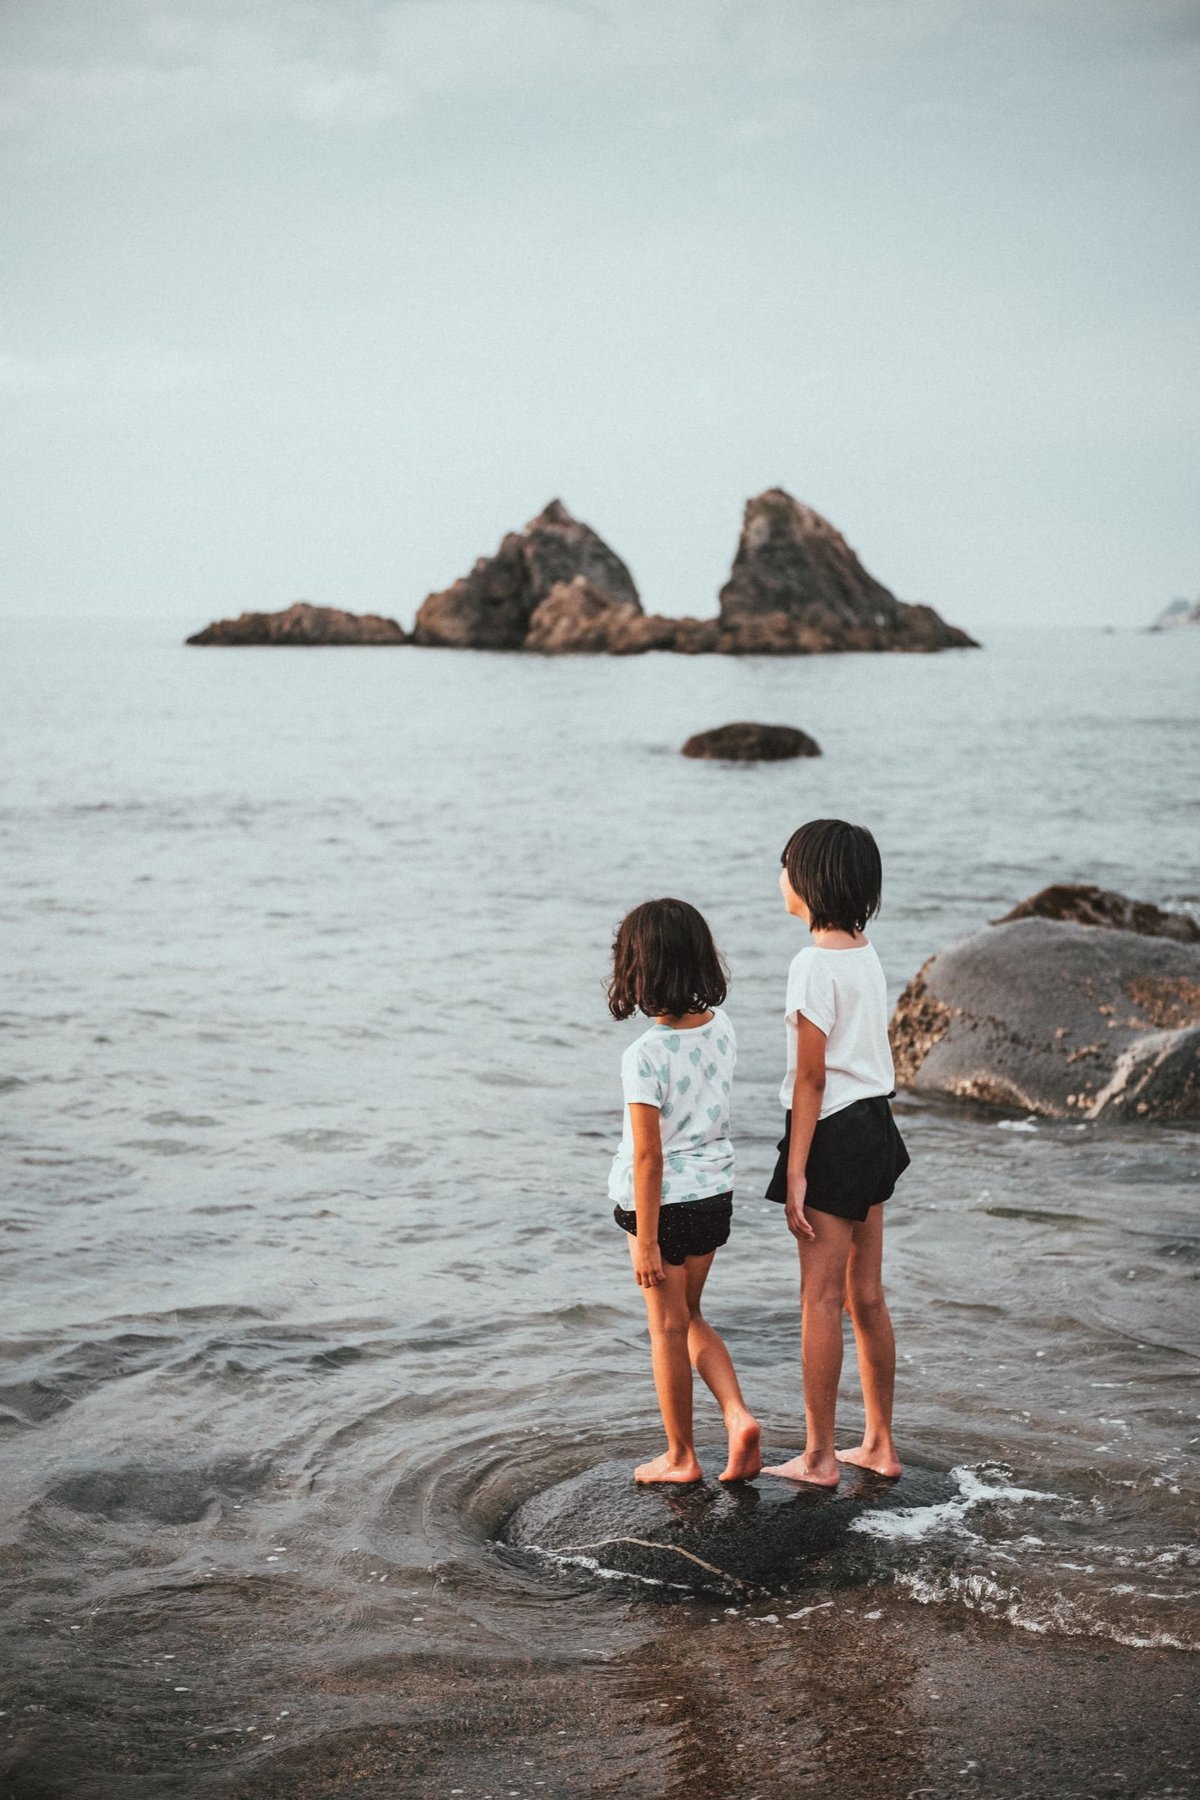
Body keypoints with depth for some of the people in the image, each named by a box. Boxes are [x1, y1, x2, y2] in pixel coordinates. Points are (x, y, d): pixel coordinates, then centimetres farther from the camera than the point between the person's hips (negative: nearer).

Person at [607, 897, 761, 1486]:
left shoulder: (645, 1055, -24)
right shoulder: (721, 1030, -5)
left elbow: (649, 1156, -21)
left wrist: (645, 1242, -15)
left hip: (663, 1201, -6)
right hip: (715, 1193, 6)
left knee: (667, 1329, 10)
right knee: (689, 1316, 23)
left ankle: (680, 1455, 22)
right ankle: (738, 1416, 8)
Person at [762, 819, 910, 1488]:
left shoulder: (815, 964, -17)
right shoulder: (867, 954, 8)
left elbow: (811, 1078, -18)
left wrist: (796, 1174, -15)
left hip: (833, 1133, -9)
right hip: (875, 1127, 9)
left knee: (821, 1299, -1)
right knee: (867, 1295, 14)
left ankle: (819, 1457, 7)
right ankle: (880, 1444, 22)